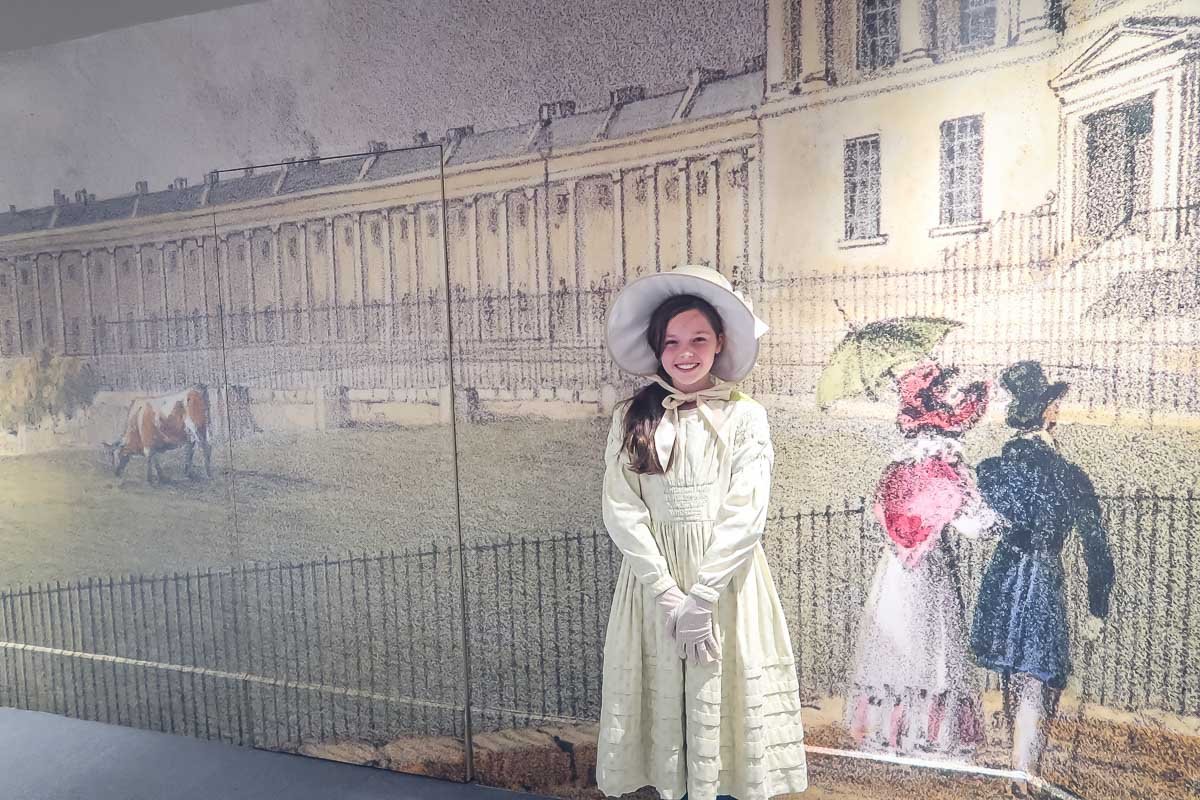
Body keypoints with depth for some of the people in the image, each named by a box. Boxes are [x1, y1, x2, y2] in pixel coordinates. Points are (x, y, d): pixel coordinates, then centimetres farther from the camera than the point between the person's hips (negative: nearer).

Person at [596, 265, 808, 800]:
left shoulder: (744, 417, -2)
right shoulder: (630, 419, 2)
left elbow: (746, 514, -8)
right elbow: (621, 511, -4)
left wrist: (702, 597, -13)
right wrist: (669, 594, -11)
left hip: (727, 582, -1)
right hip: (654, 580, 1)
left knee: (725, 697, 6)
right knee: (664, 699, 9)